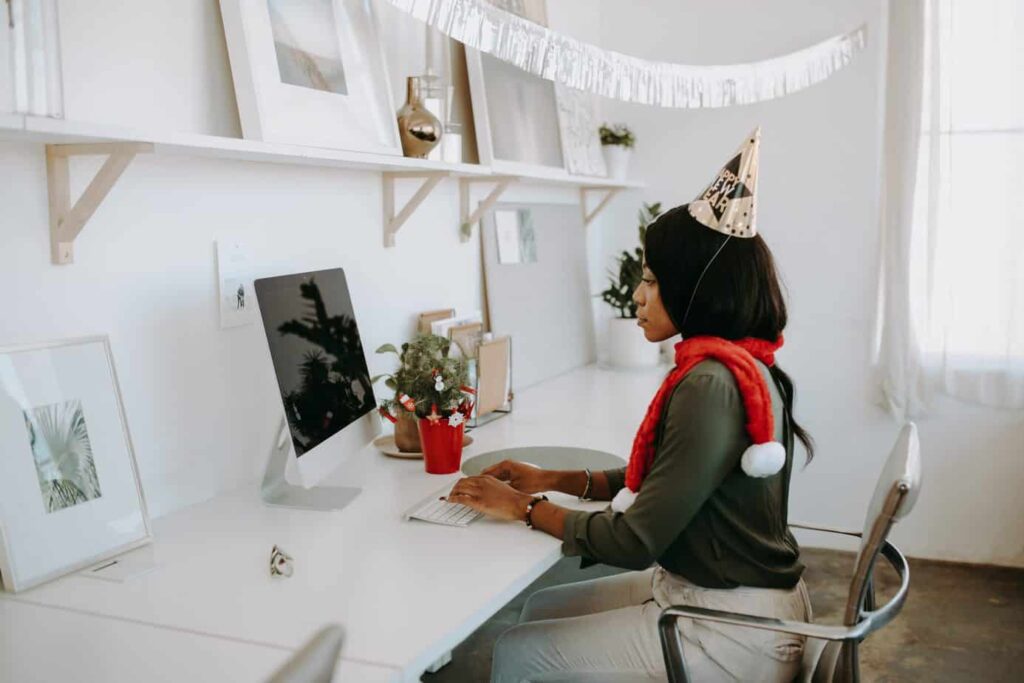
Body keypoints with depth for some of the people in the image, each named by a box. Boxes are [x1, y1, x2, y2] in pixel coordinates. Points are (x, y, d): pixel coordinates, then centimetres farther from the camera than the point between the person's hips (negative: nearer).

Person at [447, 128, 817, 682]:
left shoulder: (710, 384, -27)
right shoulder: (741, 364, 4)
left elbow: (636, 542, -23)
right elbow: (661, 481, 12)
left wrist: (526, 508, -10)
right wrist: (555, 481, 6)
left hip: (732, 631, -9)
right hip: (723, 596, 9)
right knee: (537, 610, 15)